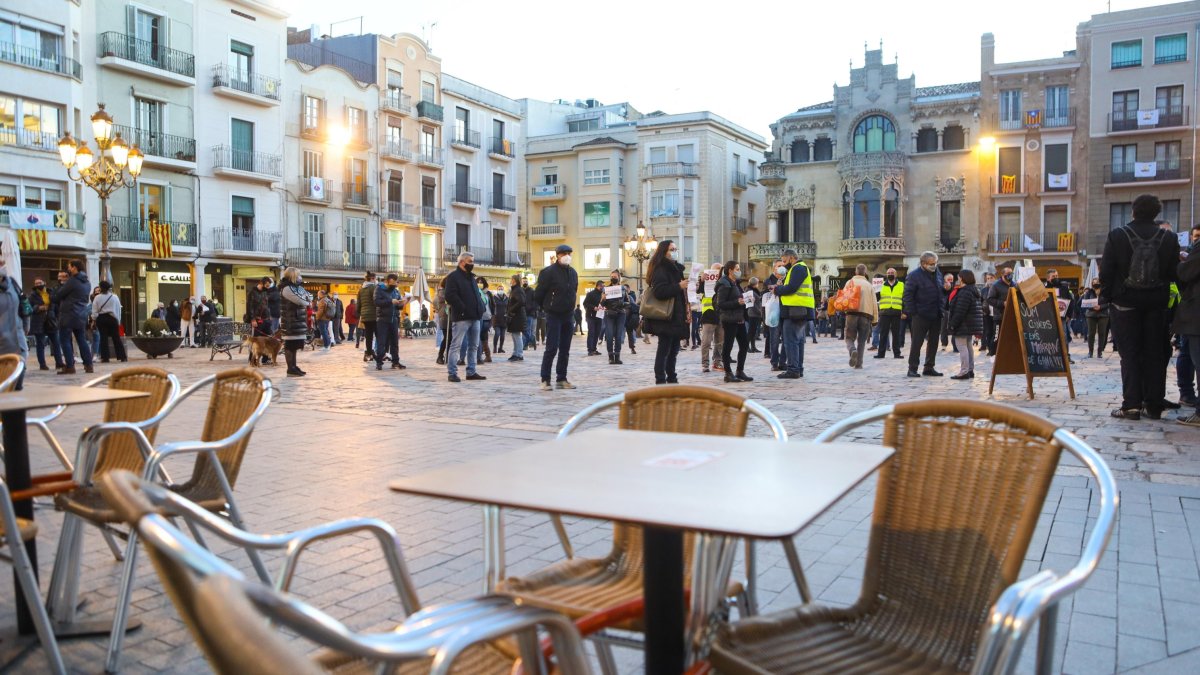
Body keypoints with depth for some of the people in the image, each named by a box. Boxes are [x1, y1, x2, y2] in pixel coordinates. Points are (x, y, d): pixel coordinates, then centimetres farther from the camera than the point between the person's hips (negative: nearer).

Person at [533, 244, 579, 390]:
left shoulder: (573, 272, 9)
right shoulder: (548, 272, -11)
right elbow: (539, 294, -7)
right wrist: (544, 308, 4)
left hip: (568, 316, 6)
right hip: (553, 315, -6)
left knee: (565, 349, 8)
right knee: (552, 348, -9)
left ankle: (561, 379, 16)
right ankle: (545, 380, -1)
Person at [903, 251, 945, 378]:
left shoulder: (937, 274, 13)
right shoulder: (914, 275, -8)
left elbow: (941, 292, 21)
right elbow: (908, 295, -10)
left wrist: (941, 310, 12)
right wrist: (912, 313, -15)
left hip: (936, 315, 7)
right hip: (921, 315, -7)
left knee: (933, 343, 10)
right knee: (917, 342, -3)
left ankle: (929, 368, 20)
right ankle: (912, 368, 3)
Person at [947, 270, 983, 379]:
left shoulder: (964, 293, -19)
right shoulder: (975, 291, 15)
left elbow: (960, 311, -23)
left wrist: (953, 324, -17)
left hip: (963, 325, -10)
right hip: (972, 325, 10)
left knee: (962, 348, -8)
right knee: (968, 347, 16)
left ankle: (964, 372, -9)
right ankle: (970, 370, 21)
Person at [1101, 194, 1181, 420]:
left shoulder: (1117, 235, -7)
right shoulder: (1168, 238, -1)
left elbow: (1106, 271, -8)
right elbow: (1174, 273, 0)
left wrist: (1105, 296, 1)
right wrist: (1160, 287, 16)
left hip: (1125, 302, -2)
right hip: (1156, 304, 2)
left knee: (1129, 353, 2)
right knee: (1154, 354, 9)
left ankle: (1131, 404, -5)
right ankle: (1154, 405, 11)